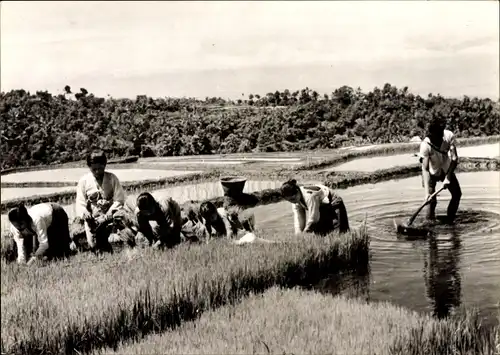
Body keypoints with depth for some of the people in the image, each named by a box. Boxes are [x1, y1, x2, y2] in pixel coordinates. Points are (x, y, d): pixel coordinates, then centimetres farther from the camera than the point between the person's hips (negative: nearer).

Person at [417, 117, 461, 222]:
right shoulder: (425, 144, -34)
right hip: (432, 172, -3)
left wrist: (448, 177, -33)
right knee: (432, 199, -13)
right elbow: (425, 169, -36)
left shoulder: (449, 136, -28)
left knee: (457, 194, 0)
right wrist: (427, 192, -43)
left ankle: (450, 220, 16)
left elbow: (454, 159, -24)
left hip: (447, 169, 3)